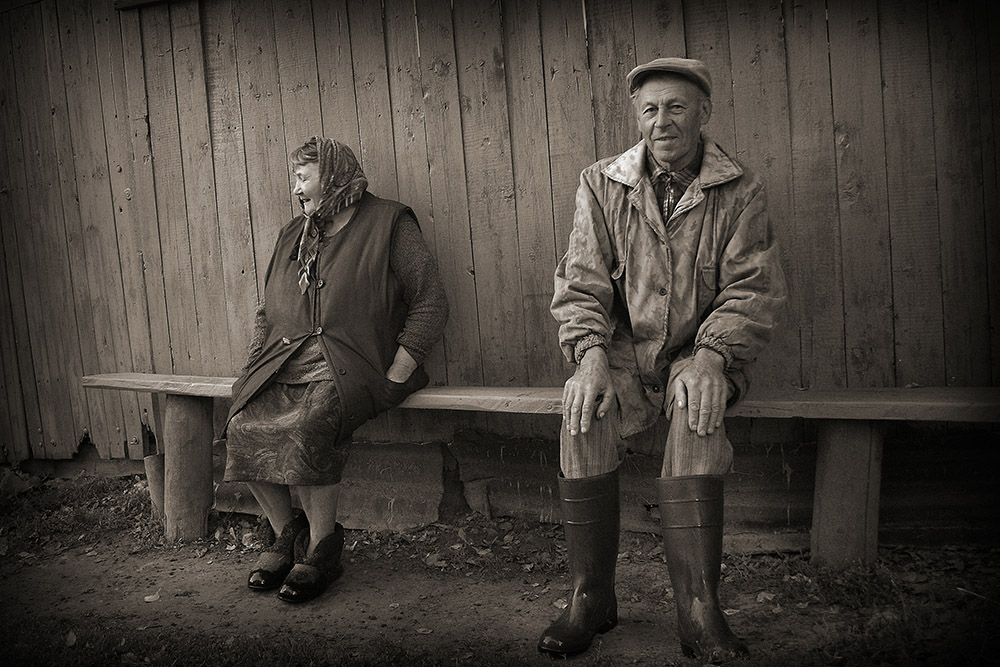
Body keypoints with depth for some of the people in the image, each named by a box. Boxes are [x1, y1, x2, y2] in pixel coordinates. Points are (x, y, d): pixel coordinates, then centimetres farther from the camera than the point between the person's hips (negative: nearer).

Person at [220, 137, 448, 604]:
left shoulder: (388, 224, 4)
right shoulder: (292, 236, 24)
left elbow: (431, 304, -2)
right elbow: (266, 314, 28)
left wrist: (393, 378, -10)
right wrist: (256, 366, 9)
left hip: (349, 367, -6)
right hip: (284, 365, 6)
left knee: (306, 427, -32)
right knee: (243, 426, -21)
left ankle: (322, 549, -12)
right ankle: (287, 535, 0)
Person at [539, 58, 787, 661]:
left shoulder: (740, 191, 2)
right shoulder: (602, 185, 5)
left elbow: (755, 289, -5)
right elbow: (581, 283, 0)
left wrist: (711, 356, -23)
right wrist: (591, 353, -19)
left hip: (700, 351, -1)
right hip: (625, 349, 1)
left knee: (697, 410, -34)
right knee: (584, 412, -29)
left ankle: (699, 610, -28)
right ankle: (591, 598, -15)